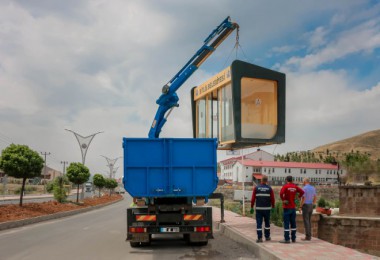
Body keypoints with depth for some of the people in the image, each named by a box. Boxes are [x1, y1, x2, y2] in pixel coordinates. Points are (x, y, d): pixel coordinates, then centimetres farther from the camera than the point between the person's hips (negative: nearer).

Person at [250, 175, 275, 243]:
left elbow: (253, 199, -3)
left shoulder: (256, 188, -1)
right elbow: (272, 199, -1)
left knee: (259, 223, 1)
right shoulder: (269, 188, 0)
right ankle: (267, 237, 23)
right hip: (267, 208, 1)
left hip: (259, 209, -1)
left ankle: (259, 238, -3)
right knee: (267, 223, 15)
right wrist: (273, 207, 10)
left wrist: (252, 207, 3)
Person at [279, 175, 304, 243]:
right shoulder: (295, 187, 5)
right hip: (293, 207, 5)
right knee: (293, 223, 12)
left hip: (287, 207, -5)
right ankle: (293, 238, 17)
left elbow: (281, 193, -26)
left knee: (286, 223, -3)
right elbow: (302, 192, 7)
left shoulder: (285, 186, -11)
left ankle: (287, 239, -3)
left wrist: (283, 200, -14)